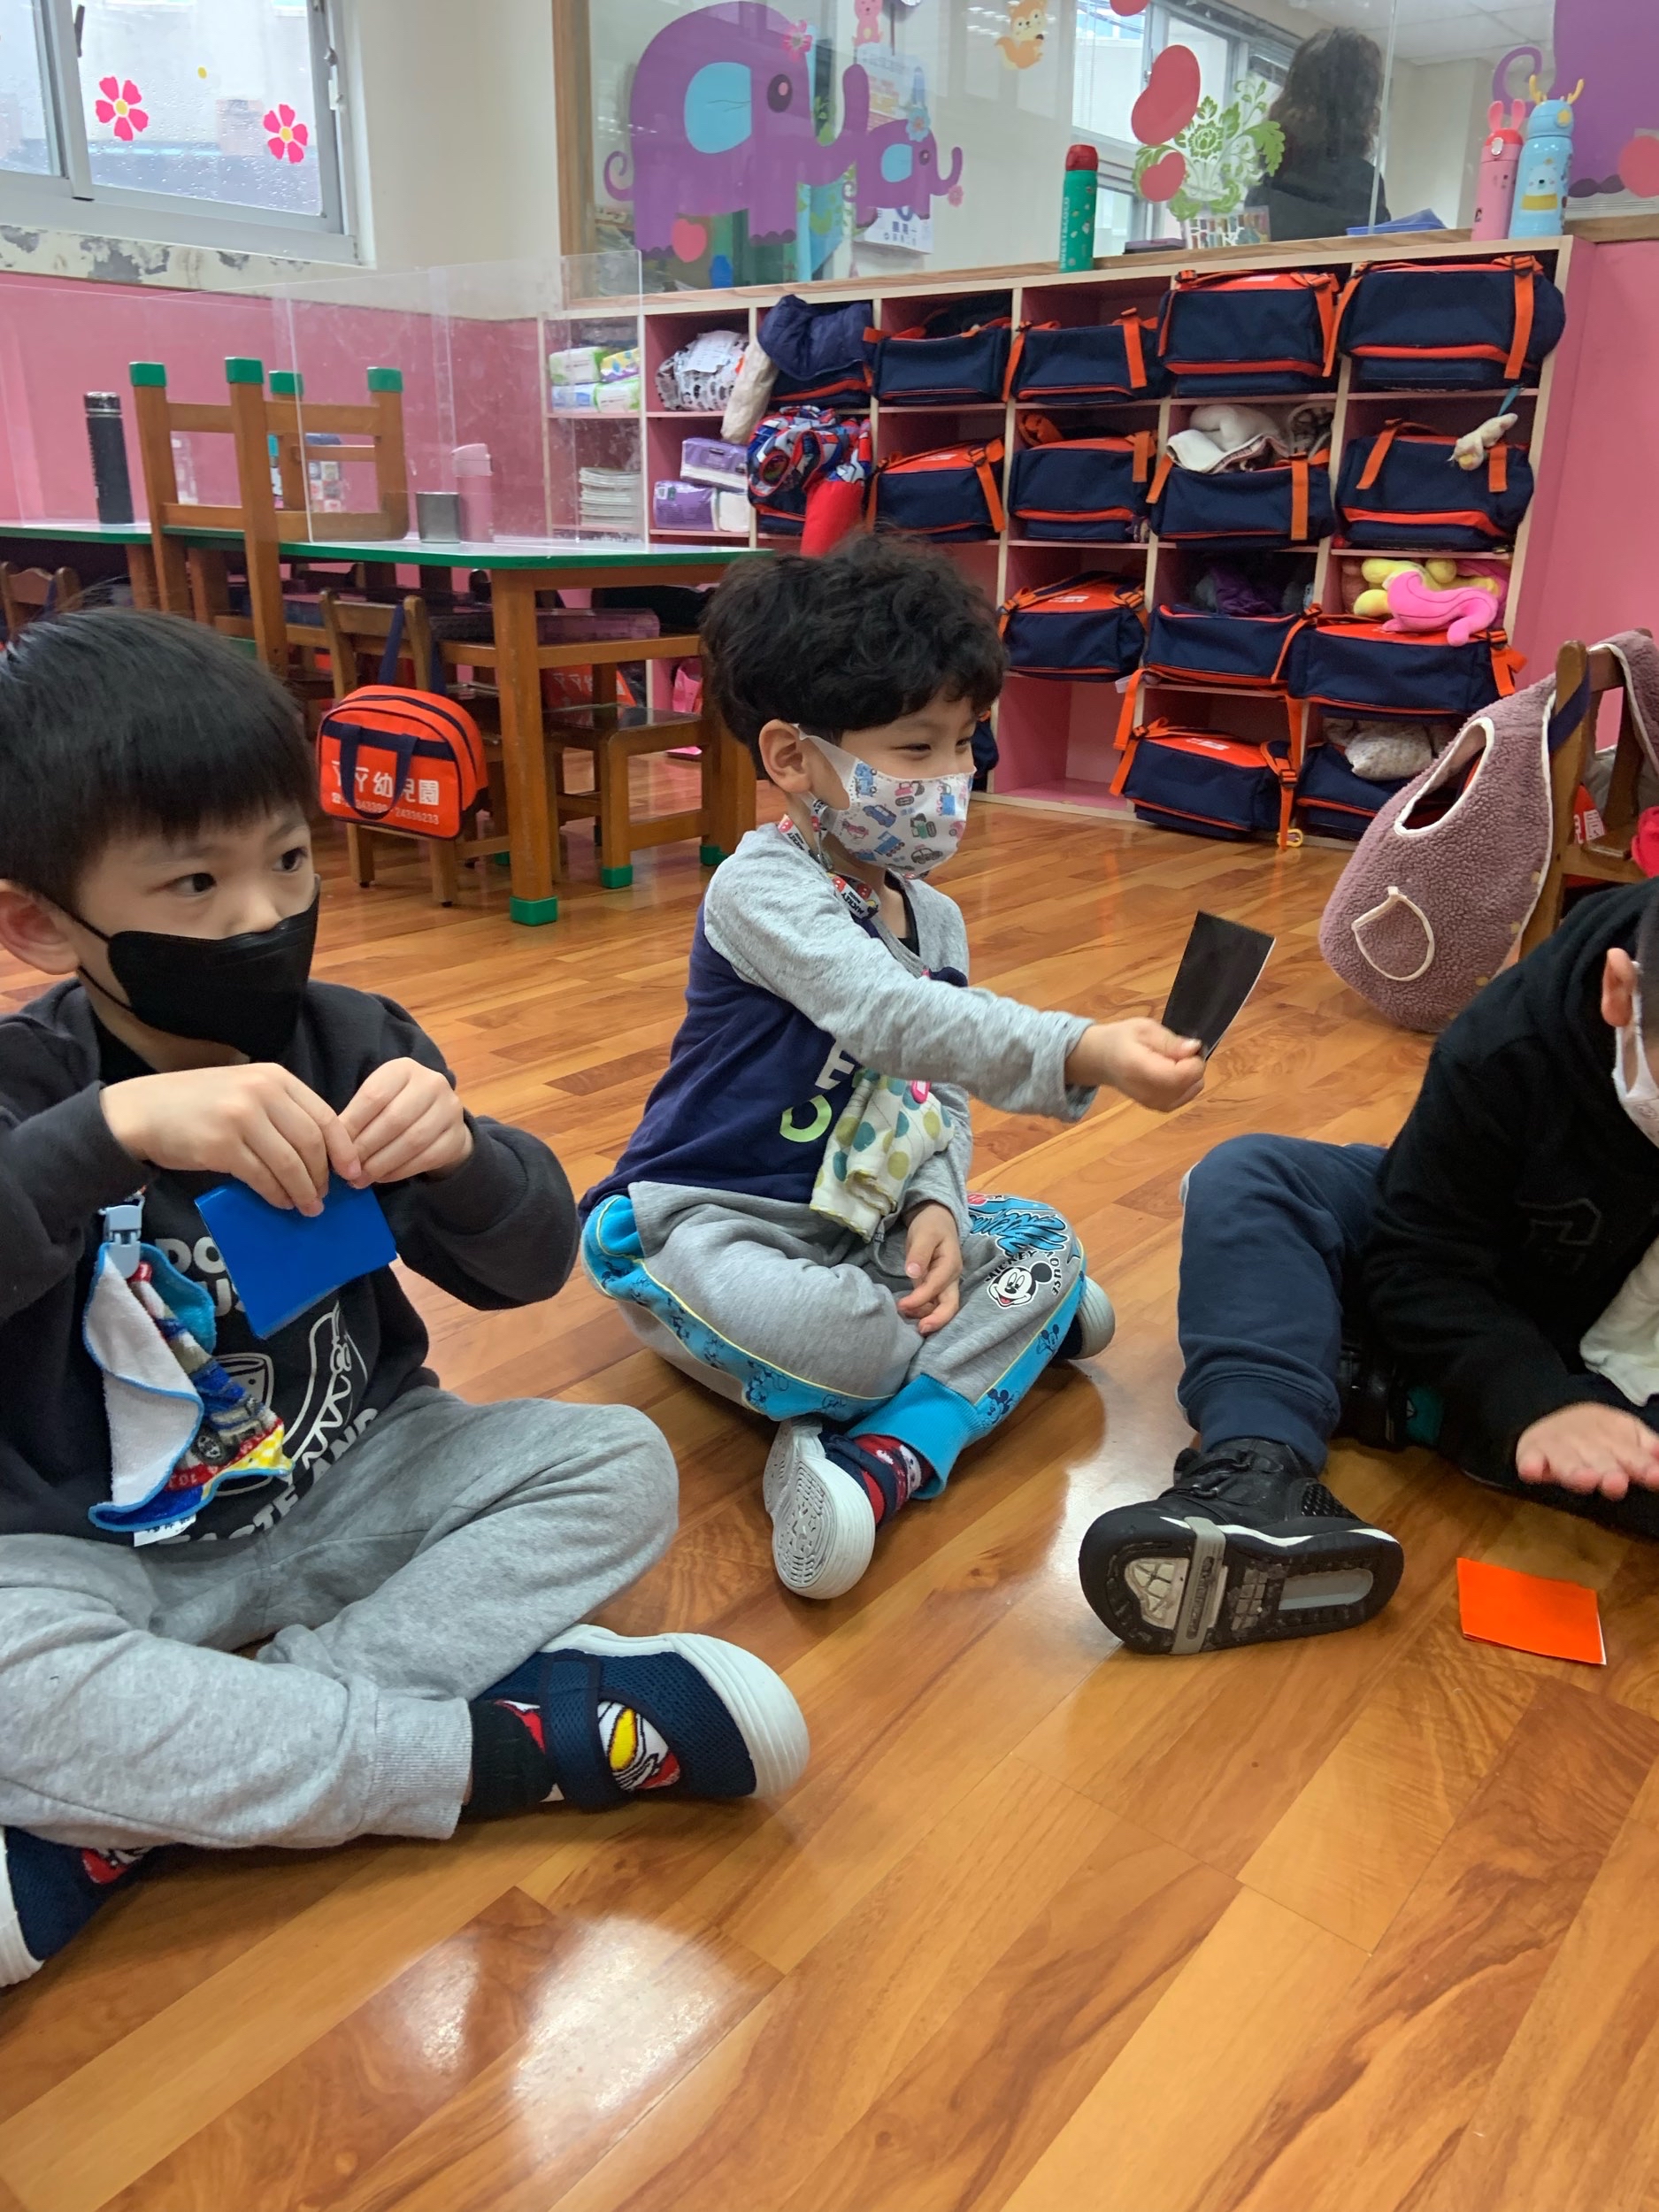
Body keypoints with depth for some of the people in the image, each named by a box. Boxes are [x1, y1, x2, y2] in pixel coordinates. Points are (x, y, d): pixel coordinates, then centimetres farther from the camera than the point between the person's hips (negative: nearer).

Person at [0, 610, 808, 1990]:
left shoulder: (354, 1044, -6)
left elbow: (529, 1267, -6)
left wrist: (458, 1155, -27)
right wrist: (113, 1129, -44)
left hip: (344, 1491, 4)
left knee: (616, 1467, -14)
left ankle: (126, 1814, -22)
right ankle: (509, 1747, -21)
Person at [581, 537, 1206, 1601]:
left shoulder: (935, 920, 9)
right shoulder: (763, 888, -18)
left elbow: (938, 1095, 7)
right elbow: (892, 1019, -34)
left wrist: (937, 1206, -13)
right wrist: (1083, 1052, -44)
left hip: (858, 1227, 8)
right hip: (707, 1222, -8)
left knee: (1048, 1241, -7)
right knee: (803, 1334, -38)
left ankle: (884, 1457, -25)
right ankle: (1015, 1329, -7)